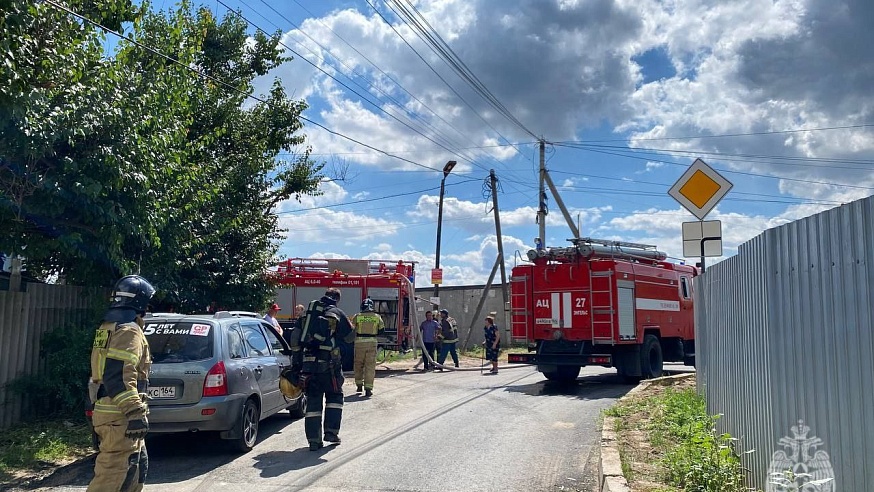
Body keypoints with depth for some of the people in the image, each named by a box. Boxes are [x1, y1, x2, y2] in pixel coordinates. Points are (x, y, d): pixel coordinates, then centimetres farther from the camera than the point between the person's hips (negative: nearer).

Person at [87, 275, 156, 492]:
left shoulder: (109, 328, 18)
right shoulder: (128, 330, -15)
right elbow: (119, 378, -24)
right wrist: (135, 414, -26)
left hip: (108, 410, 11)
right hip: (120, 416, -11)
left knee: (137, 465, 19)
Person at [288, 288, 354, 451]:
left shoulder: (309, 312, 12)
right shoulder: (337, 313, -2)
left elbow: (298, 337, 11)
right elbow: (350, 337, 4)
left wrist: (296, 363, 14)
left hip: (308, 364, 4)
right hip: (328, 364, -4)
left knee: (313, 400, 9)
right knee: (335, 396, 15)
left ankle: (313, 439, 7)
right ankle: (331, 432, 10)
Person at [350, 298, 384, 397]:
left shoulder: (357, 317, -1)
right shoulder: (377, 317, 4)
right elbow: (382, 329, 8)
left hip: (359, 342, 0)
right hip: (372, 343, 1)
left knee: (358, 364, 16)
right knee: (370, 366, 3)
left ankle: (359, 385, 24)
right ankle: (368, 388, -2)